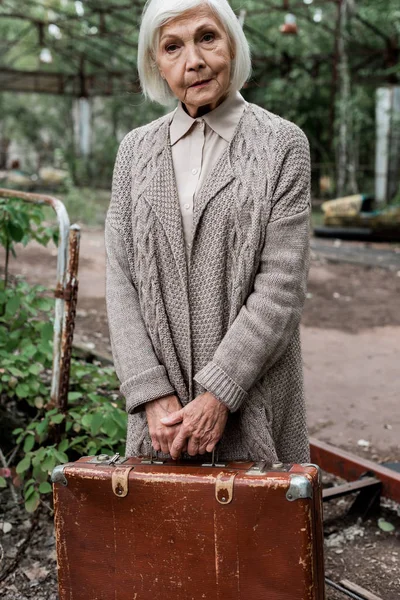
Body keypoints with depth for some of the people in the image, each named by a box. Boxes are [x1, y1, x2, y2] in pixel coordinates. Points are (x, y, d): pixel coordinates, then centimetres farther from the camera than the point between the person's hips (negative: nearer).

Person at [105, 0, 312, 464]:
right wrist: (153, 394, -9)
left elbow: (282, 286, -10)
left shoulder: (283, 143, -3)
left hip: (253, 399, -2)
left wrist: (218, 394, -15)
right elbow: (119, 279, 1)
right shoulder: (136, 149, 7)